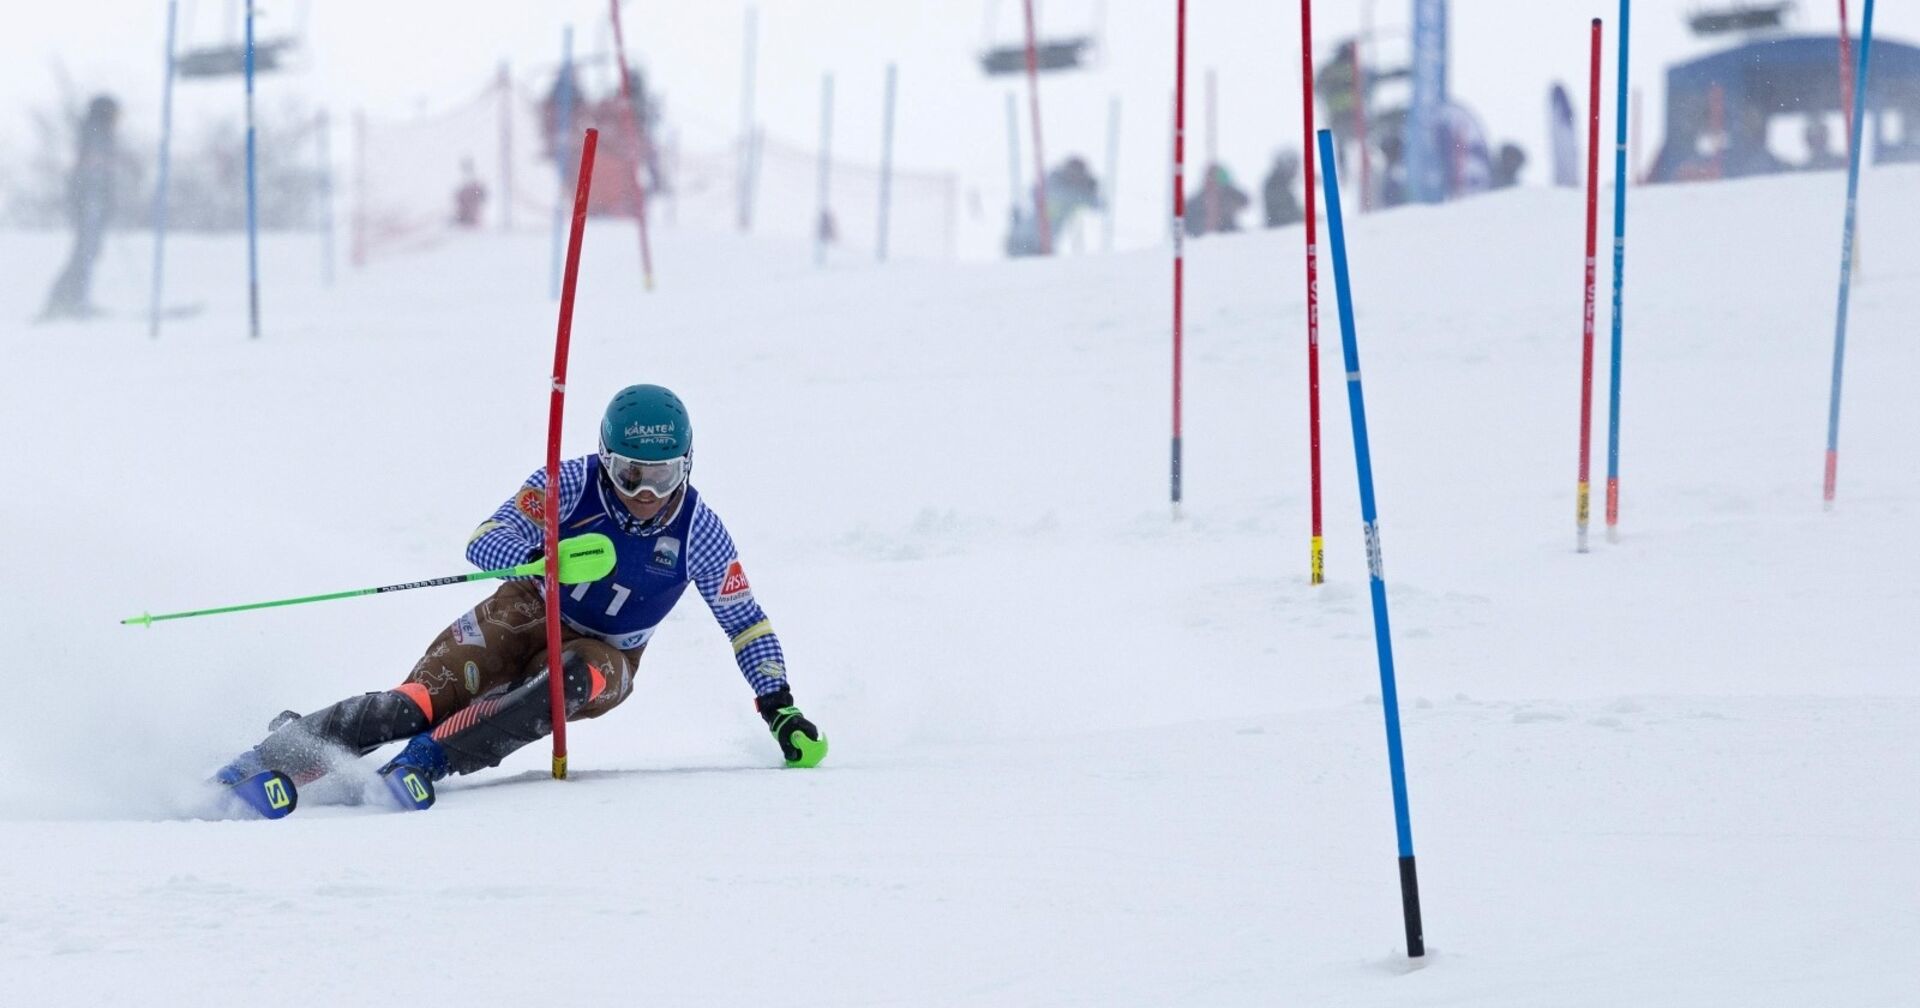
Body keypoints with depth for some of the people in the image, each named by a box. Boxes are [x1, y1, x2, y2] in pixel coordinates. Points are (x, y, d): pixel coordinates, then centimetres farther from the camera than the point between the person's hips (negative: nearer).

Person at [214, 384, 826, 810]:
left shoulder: (699, 532, -14)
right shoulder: (572, 484, -17)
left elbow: (747, 623, -4)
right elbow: (484, 543, -23)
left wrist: (780, 709, -9)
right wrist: (544, 559, -44)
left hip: (604, 657, 1)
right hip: (531, 615, -1)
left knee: (566, 680, -38)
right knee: (424, 701, -28)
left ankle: (426, 760, -45)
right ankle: (294, 743, -28)